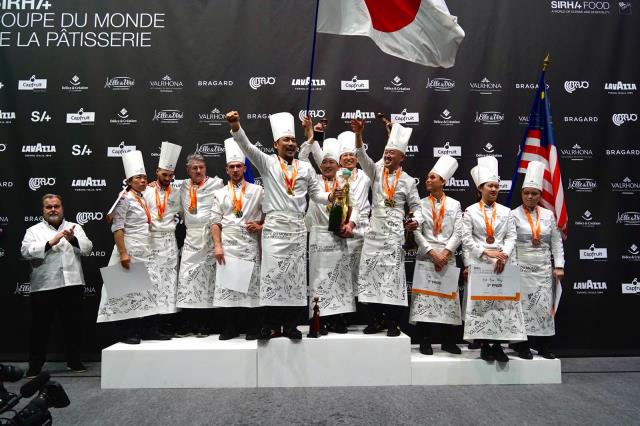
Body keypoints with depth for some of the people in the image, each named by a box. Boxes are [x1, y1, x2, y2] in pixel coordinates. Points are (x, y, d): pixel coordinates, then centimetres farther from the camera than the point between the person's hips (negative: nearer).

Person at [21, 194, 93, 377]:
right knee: (40, 327, 4)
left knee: (73, 325, 9)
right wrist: (50, 242, -17)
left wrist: (73, 239, -16)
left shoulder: (75, 228, 15)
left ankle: (74, 361, 21)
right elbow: (26, 251, -6)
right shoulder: (34, 230, 10)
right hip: (43, 286, -1)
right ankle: (35, 366, 17)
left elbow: (87, 248, 3)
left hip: (72, 285, 2)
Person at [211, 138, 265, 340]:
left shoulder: (257, 191, 8)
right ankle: (230, 327, 13)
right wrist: (217, 246, -4)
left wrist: (260, 227, -9)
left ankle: (253, 328, 11)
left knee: (251, 284, 0)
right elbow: (215, 222, 6)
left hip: (250, 245, -1)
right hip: (227, 246, 1)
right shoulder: (220, 194, 11)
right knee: (227, 285, 2)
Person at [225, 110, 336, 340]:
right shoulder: (267, 162, 3)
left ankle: (290, 324, 14)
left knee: (296, 277, 4)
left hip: (298, 229, 3)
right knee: (272, 274, -3)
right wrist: (236, 126, -27)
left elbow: (316, 193, 12)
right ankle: (270, 325, 6)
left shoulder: (306, 167, 12)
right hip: (274, 227, -3)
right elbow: (247, 147, -10)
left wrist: (331, 196, -9)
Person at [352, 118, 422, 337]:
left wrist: (416, 221, -16)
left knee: (392, 276, -4)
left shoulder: (408, 181, 3)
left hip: (394, 234, -3)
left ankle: (393, 323, 4)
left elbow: (415, 206, 6)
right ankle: (375, 320, 13)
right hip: (374, 232, 3)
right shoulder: (376, 172, 8)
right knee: (369, 274, 3)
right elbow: (362, 156, -7)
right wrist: (358, 133, -22)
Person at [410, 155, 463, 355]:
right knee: (424, 298, -4)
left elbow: (458, 233, 0)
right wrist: (432, 253, -12)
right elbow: (417, 232, -2)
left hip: (447, 257, 1)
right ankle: (425, 341, 4)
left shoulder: (454, 204, 8)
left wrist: (445, 253, -12)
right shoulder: (421, 204, 6)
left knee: (449, 298, 3)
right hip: (426, 256, -1)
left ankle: (449, 341, 14)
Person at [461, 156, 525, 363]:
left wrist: (503, 254, -14)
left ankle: (498, 344, 7)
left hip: (502, 263, 3)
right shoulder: (470, 211, 3)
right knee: (480, 303, -3)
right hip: (479, 263, -2)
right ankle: (484, 345, 7)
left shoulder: (506, 211, 11)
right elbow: (466, 239, -5)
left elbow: (511, 237, 3)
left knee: (503, 302, -1)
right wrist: (486, 252, -16)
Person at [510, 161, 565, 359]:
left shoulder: (548, 215, 8)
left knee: (544, 306, 4)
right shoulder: (514, 215, -3)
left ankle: (543, 345, 15)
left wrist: (559, 266, 4)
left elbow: (556, 242, 10)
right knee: (523, 305, -1)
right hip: (521, 267, -3)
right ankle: (522, 345, 10)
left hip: (544, 268, 3)